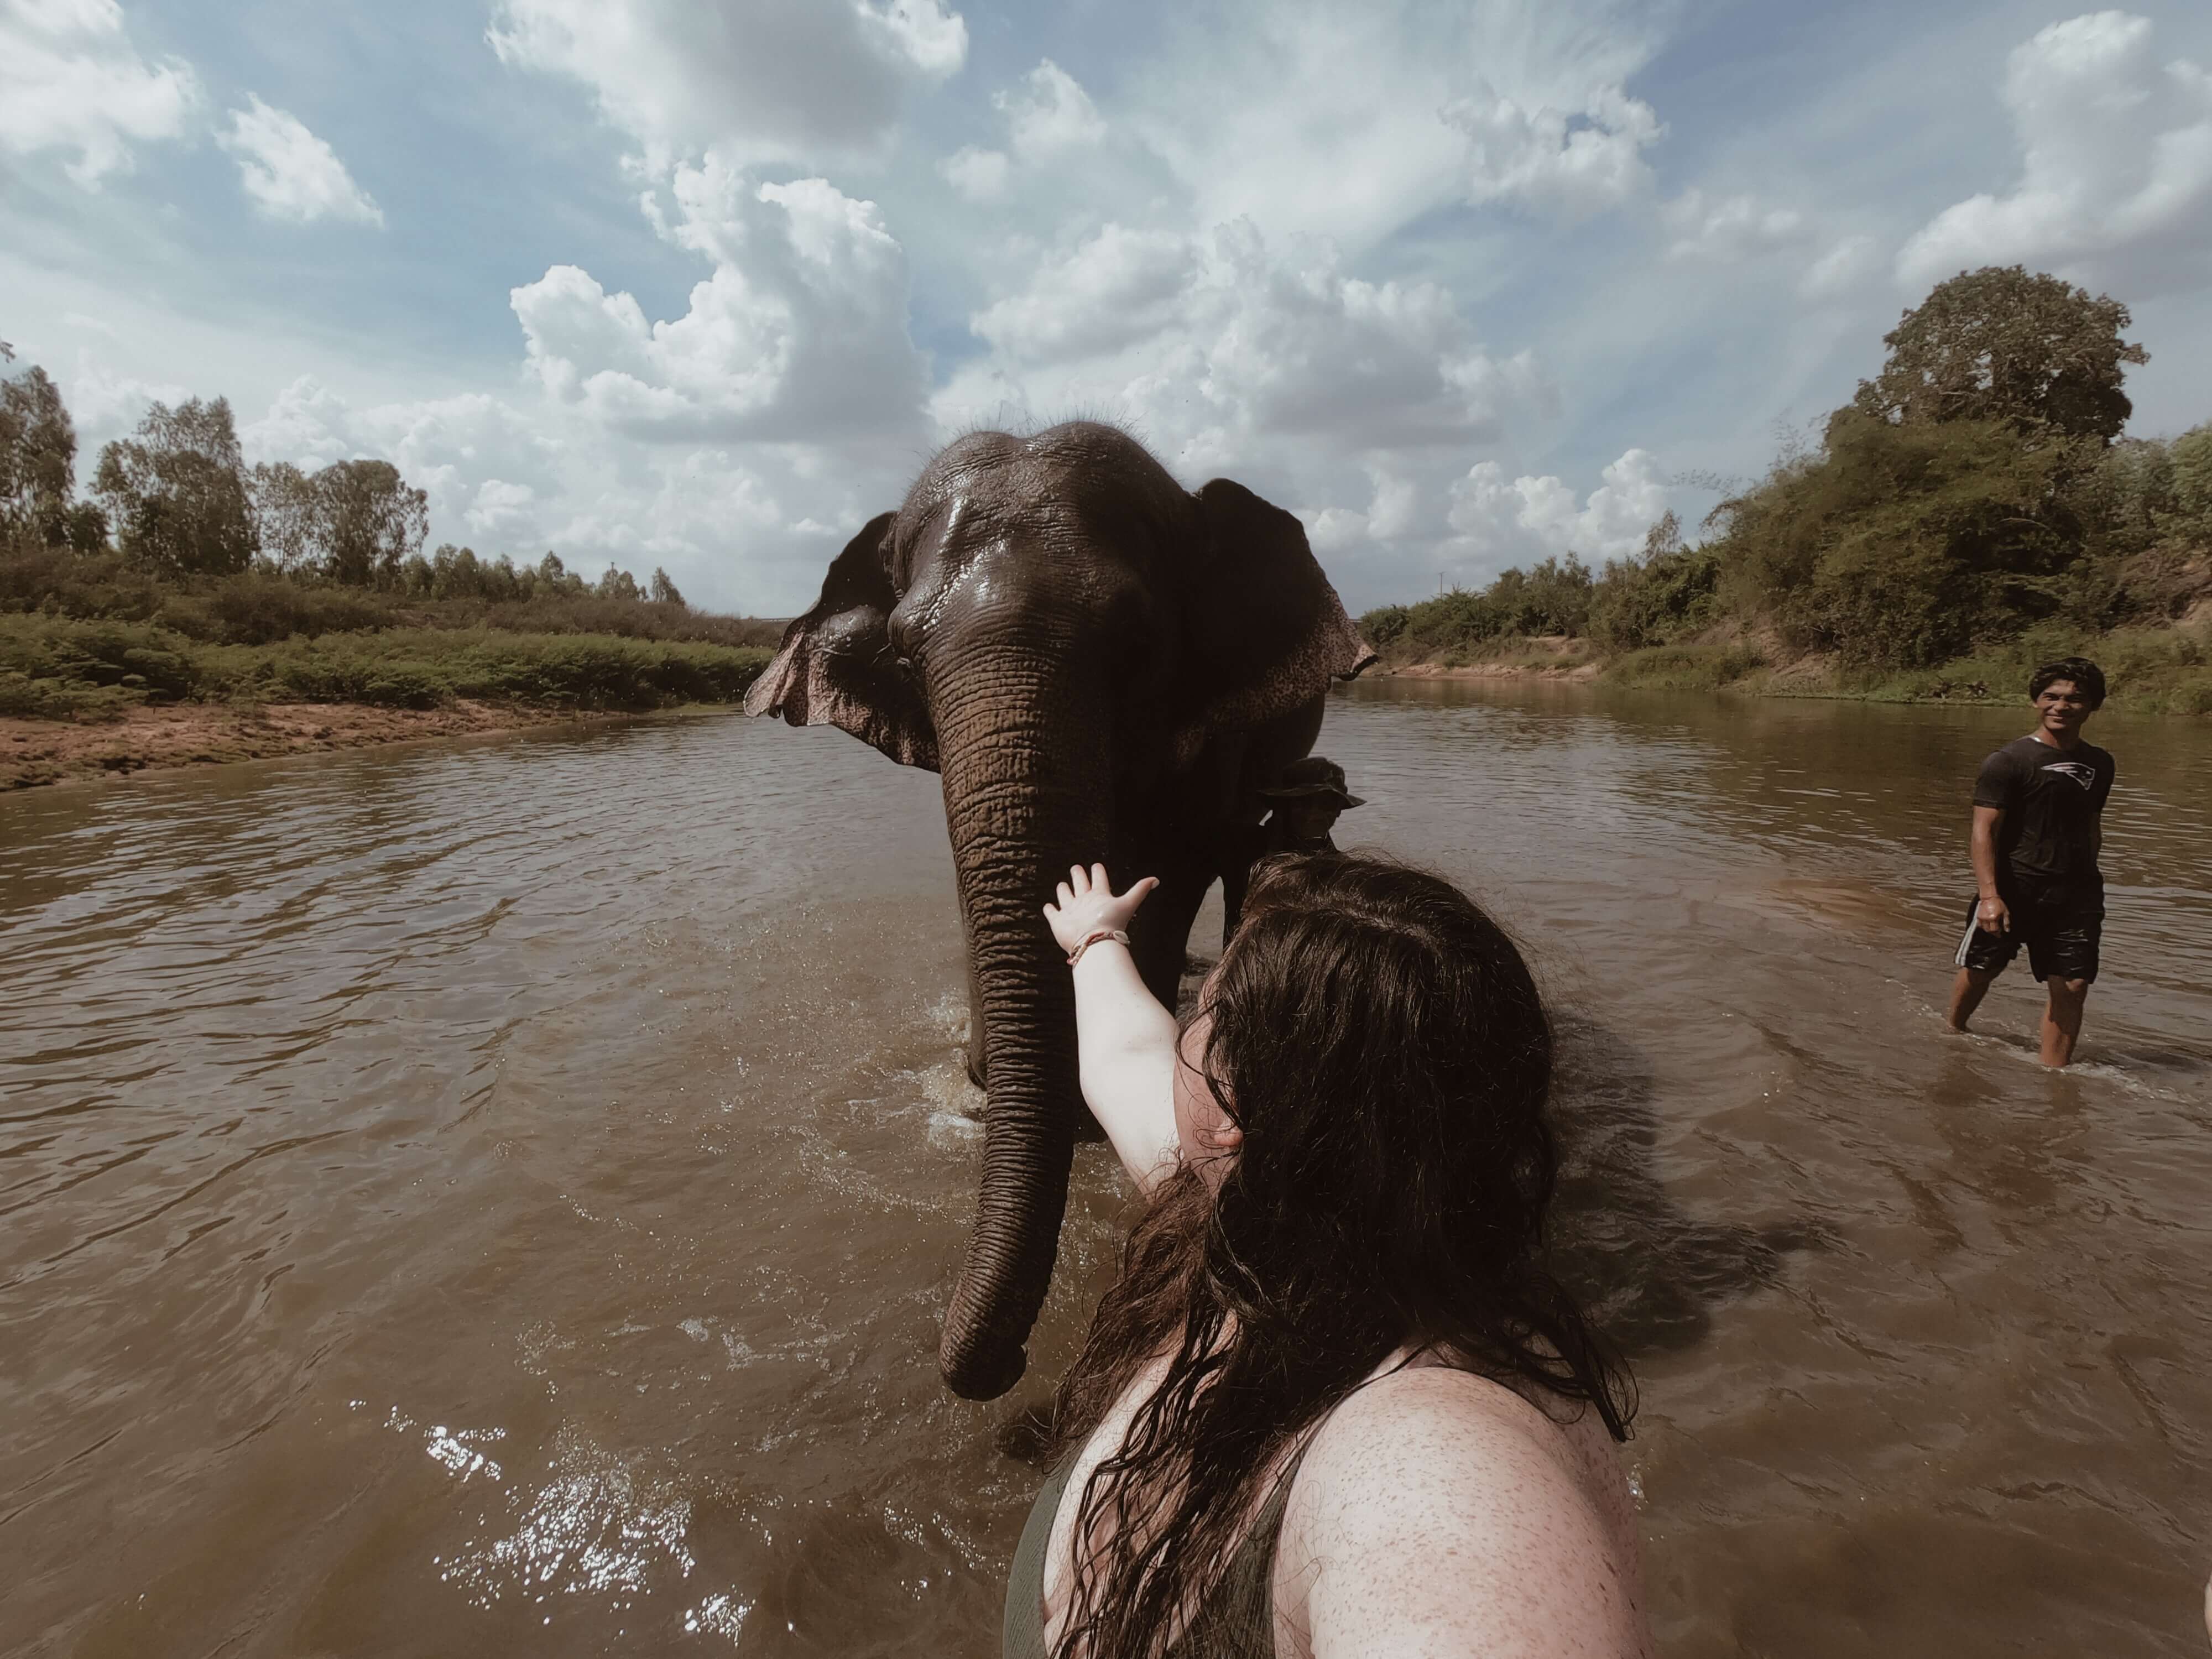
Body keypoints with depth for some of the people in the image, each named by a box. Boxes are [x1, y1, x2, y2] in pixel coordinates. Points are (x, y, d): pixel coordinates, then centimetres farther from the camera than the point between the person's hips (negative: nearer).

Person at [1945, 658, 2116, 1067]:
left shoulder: (2100, 764, 12)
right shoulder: (2009, 761, -7)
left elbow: (2092, 828, 24)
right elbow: (1984, 832, -14)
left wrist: (2087, 881, 21)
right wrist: (1990, 895, -24)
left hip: (2074, 894, 5)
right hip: (2012, 890, -4)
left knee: (2072, 987, -2)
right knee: (1979, 971, 8)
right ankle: (1953, 1034, 34)